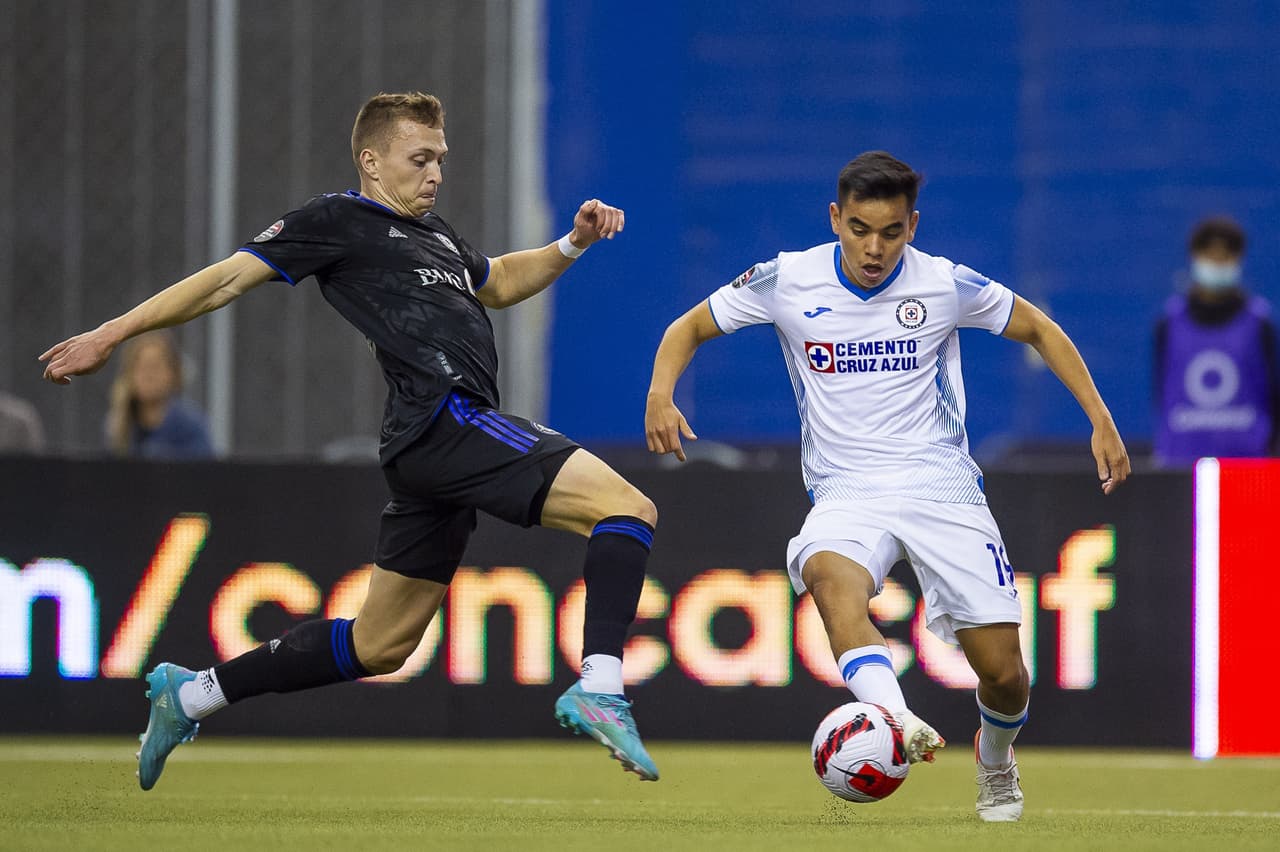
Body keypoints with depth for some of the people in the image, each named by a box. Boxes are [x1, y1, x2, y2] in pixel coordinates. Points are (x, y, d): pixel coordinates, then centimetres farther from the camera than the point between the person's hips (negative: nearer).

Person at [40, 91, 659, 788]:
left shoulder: (432, 234, 26)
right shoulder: (340, 221, 1)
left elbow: (498, 284, 43)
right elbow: (227, 280, 1)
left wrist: (573, 242, 27)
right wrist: (112, 335, 0)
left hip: (436, 450, 10)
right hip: (447, 421, -10)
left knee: (379, 645, 15)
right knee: (627, 508, -20)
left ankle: (191, 695, 23)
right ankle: (598, 688, -32)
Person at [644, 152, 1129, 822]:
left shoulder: (946, 285, -4)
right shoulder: (788, 281, -3)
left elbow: (1039, 331, 11)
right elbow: (689, 328, 9)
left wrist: (1101, 421, 4)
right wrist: (661, 393, -11)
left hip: (942, 486, 0)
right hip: (846, 493, 0)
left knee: (1003, 671, -8)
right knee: (831, 575, -37)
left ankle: (995, 765, 27)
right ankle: (895, 718, -60)